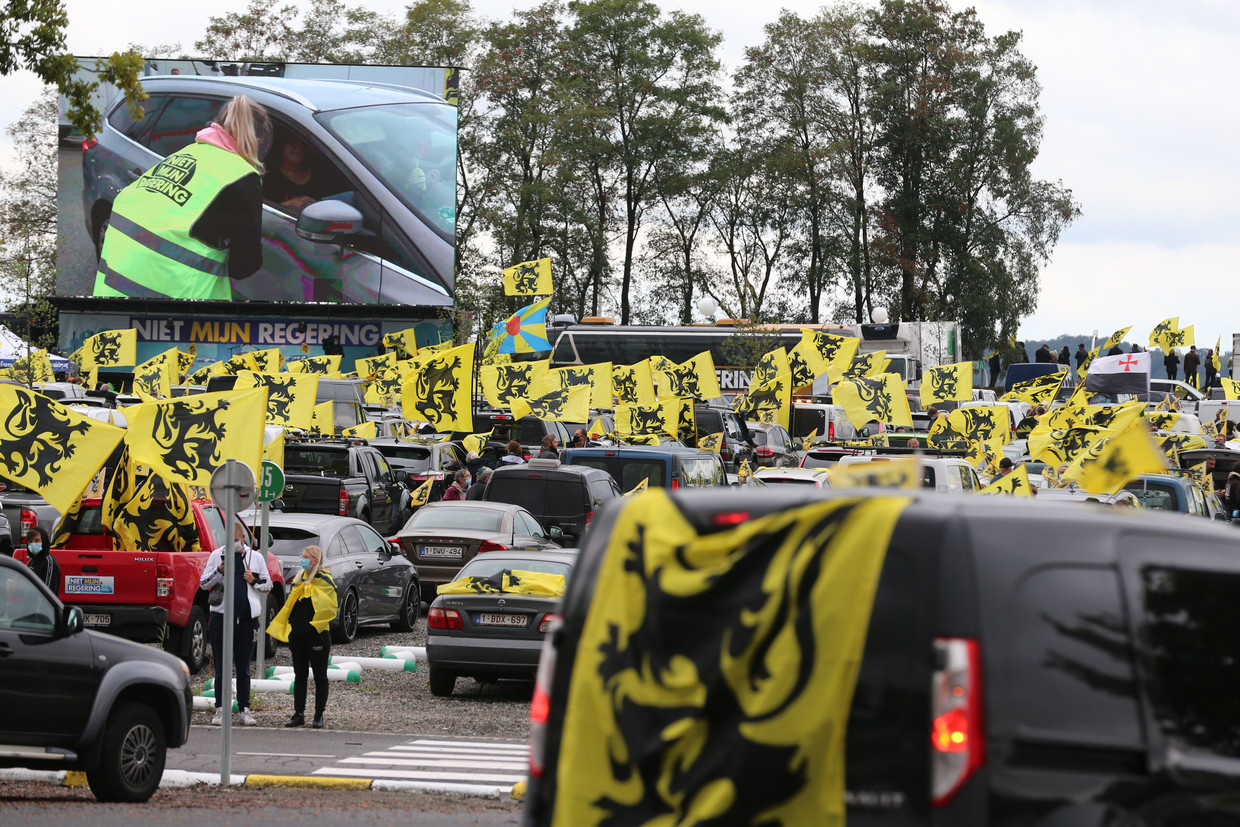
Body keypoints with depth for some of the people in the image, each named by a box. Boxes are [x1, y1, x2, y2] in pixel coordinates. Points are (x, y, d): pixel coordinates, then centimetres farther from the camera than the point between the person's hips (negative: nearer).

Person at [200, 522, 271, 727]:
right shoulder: (217, 555, 6)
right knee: (221, 667, 1)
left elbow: (268, 584, 15)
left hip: (247, 618, 1)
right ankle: (220, 709, 7)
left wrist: (254, 581, -5)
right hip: (221, 617, -1)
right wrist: (219, 571, -11)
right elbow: (203, 583, 5)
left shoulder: (256, 557, 9)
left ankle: (245, 710, 10)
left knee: (244, 668, 6)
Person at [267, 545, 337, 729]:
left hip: (317, 636, -7)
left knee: (319, 676, 2)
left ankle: (319, 716, 7)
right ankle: (298, 714, 13)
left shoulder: (324, 580, -8)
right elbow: (290, 605, 21)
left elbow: (330, 607, -14)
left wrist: (316, 625, -17)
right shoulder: (299, 579, 14)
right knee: (299, 676, 9)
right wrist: (289, 629, 15)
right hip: (298, 636, 7)